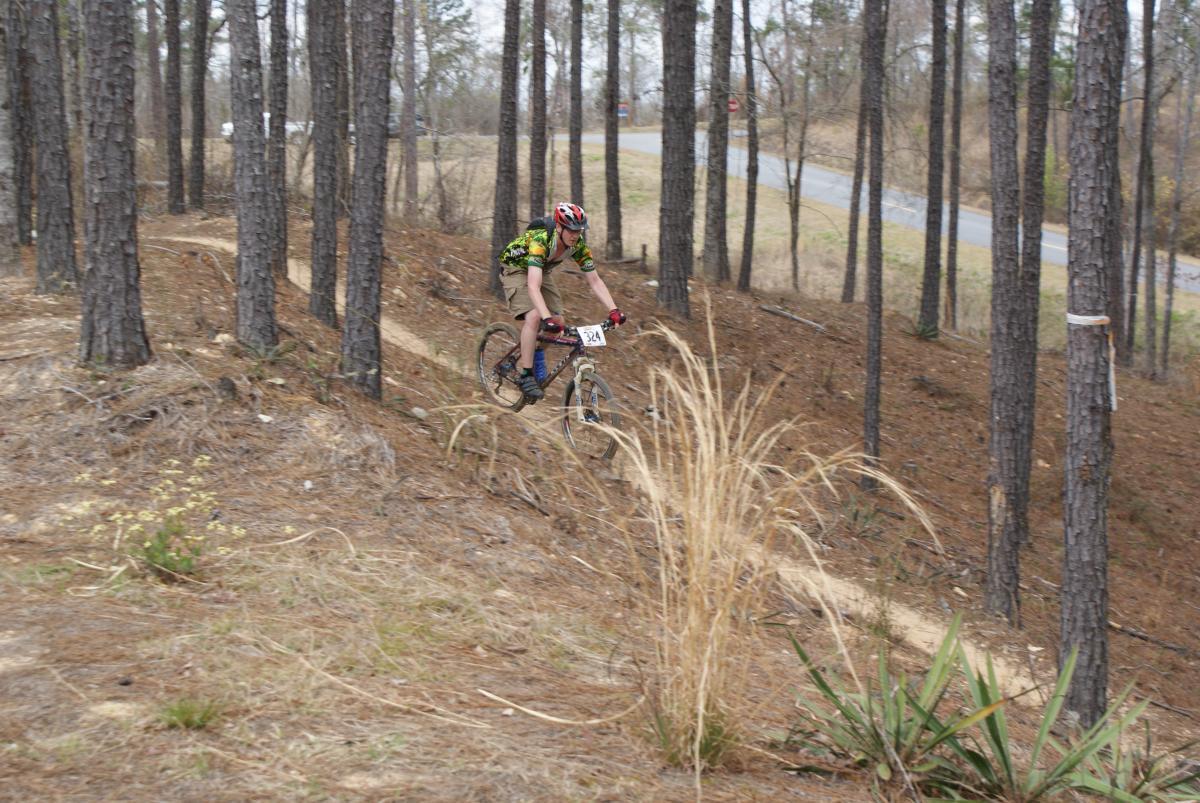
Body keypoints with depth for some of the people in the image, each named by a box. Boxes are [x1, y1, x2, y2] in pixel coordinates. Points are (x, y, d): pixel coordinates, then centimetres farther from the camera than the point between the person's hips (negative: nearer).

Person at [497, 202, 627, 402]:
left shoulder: (578, 245, -21)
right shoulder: (540, 240, -38)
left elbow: (595, 281, -16)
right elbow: (533, 286, -47)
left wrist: (614, 310, -29)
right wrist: (547, 318, -58)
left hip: (543, 271, 6)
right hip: (516, 269, -6)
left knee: (559, 323, -9)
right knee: (534, 316, -28)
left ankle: (522, 360, 11)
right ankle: (525, 375, -18)